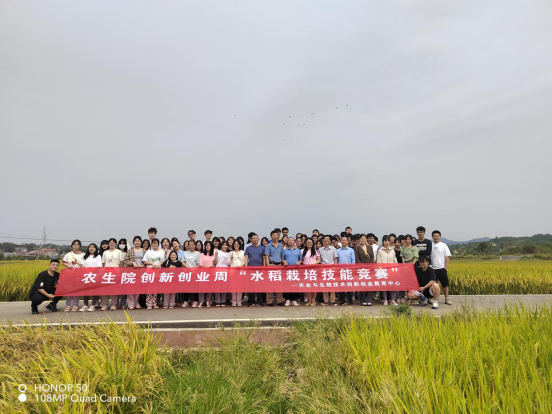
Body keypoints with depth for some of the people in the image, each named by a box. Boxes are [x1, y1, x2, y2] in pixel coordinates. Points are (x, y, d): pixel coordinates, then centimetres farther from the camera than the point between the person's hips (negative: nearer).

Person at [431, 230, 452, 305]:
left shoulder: (443, 245, 2)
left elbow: (447, 257, -1)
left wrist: (446, 267, -8)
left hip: (441, 268, -1)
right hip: (432, 269, 1)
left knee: (445, 284, 3)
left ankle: (446, 299, 13)